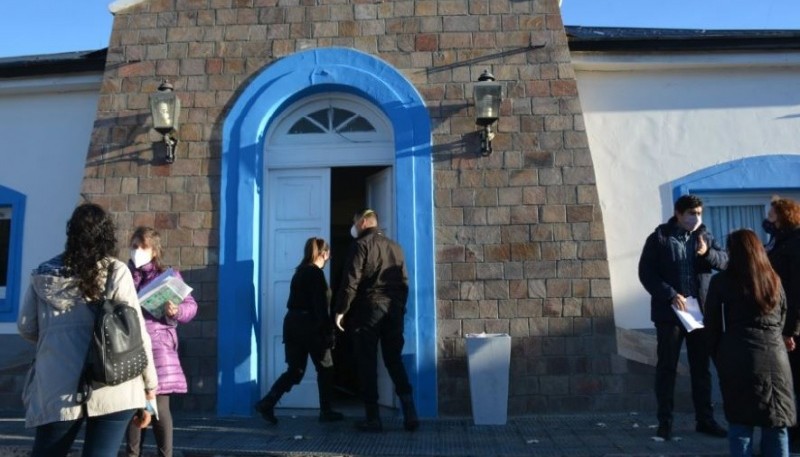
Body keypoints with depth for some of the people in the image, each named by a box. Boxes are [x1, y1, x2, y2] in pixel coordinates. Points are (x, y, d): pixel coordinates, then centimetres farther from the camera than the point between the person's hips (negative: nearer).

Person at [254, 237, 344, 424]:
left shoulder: (300, 272, 14)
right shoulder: (316, 274, -11)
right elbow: (322, 307, -16)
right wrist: (328, 333, -13)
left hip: (292, 324, 8)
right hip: (309, 326, -8)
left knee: (295, 371, 11)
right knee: (325, 369, 8)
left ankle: (266, 403, 1)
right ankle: (326, 412, 15)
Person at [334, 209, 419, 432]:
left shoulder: (361, 245, -4)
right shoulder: (395, 247, 15)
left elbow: (351, 281, -11)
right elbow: (404, 282, 13)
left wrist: (341, 310, -6)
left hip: (368, 308, -5)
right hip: (393, 309, 6)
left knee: (367, 364, 3)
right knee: (394, 361, 12)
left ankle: (373, 418, 5)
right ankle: (410, 412, 4)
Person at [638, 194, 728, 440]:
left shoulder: (704, 236, 8)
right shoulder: (659, 238, -5)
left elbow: (725, 260, 1)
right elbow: (646, 272, -9)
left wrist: (707, 253, -19)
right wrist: (670, 295, -19)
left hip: (700, 311, 4)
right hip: (669, 312, -4)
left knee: (701, 367, 12)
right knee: (666, 367, 3)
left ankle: (705, 419, 23)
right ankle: (665, 422, 12)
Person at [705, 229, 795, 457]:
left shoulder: (722, 281, -3)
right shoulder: (774, 280, 9)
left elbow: (711, 324, 1)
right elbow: (782, 321, 16)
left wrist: (719, 356, 11)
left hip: (739, 359, -3)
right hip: (775, 358, 3)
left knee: (740, 423, 5)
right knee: (776, 424, 10)